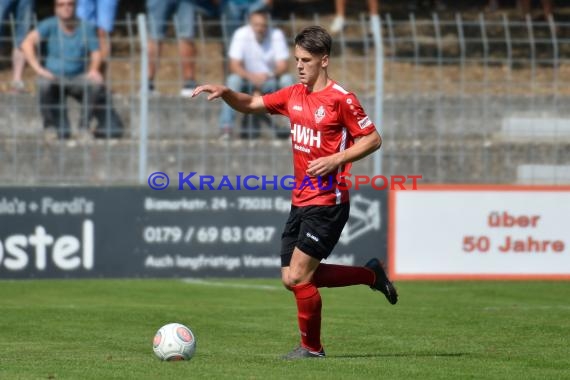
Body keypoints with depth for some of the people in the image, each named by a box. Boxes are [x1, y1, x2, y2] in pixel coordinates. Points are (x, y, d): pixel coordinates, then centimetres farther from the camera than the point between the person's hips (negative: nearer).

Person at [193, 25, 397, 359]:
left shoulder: (341, 99, -12)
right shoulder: (294, 95, 10)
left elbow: (373, 140, -9)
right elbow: (251, 104, 15)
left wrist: (335, 160, -18)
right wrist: (224, 92, -4)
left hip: (327, 203, -8)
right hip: (301, 202, 8)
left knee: (298, 276, -10)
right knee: (292, 278, 9)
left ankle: (312, 347, 9)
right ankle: (372, 274, 25)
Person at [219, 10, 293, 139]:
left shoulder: (276, 35, -13)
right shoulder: (241, 35, -15)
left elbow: (283, 66, -16)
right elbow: (234, 66, -19)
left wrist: (269, 75, -38)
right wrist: (251, 76, -39)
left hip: (270, 81, 1)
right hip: (248, 79, -1)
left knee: (287, 79, -28)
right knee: (233, 80, -31)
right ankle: (226, 128, -34)